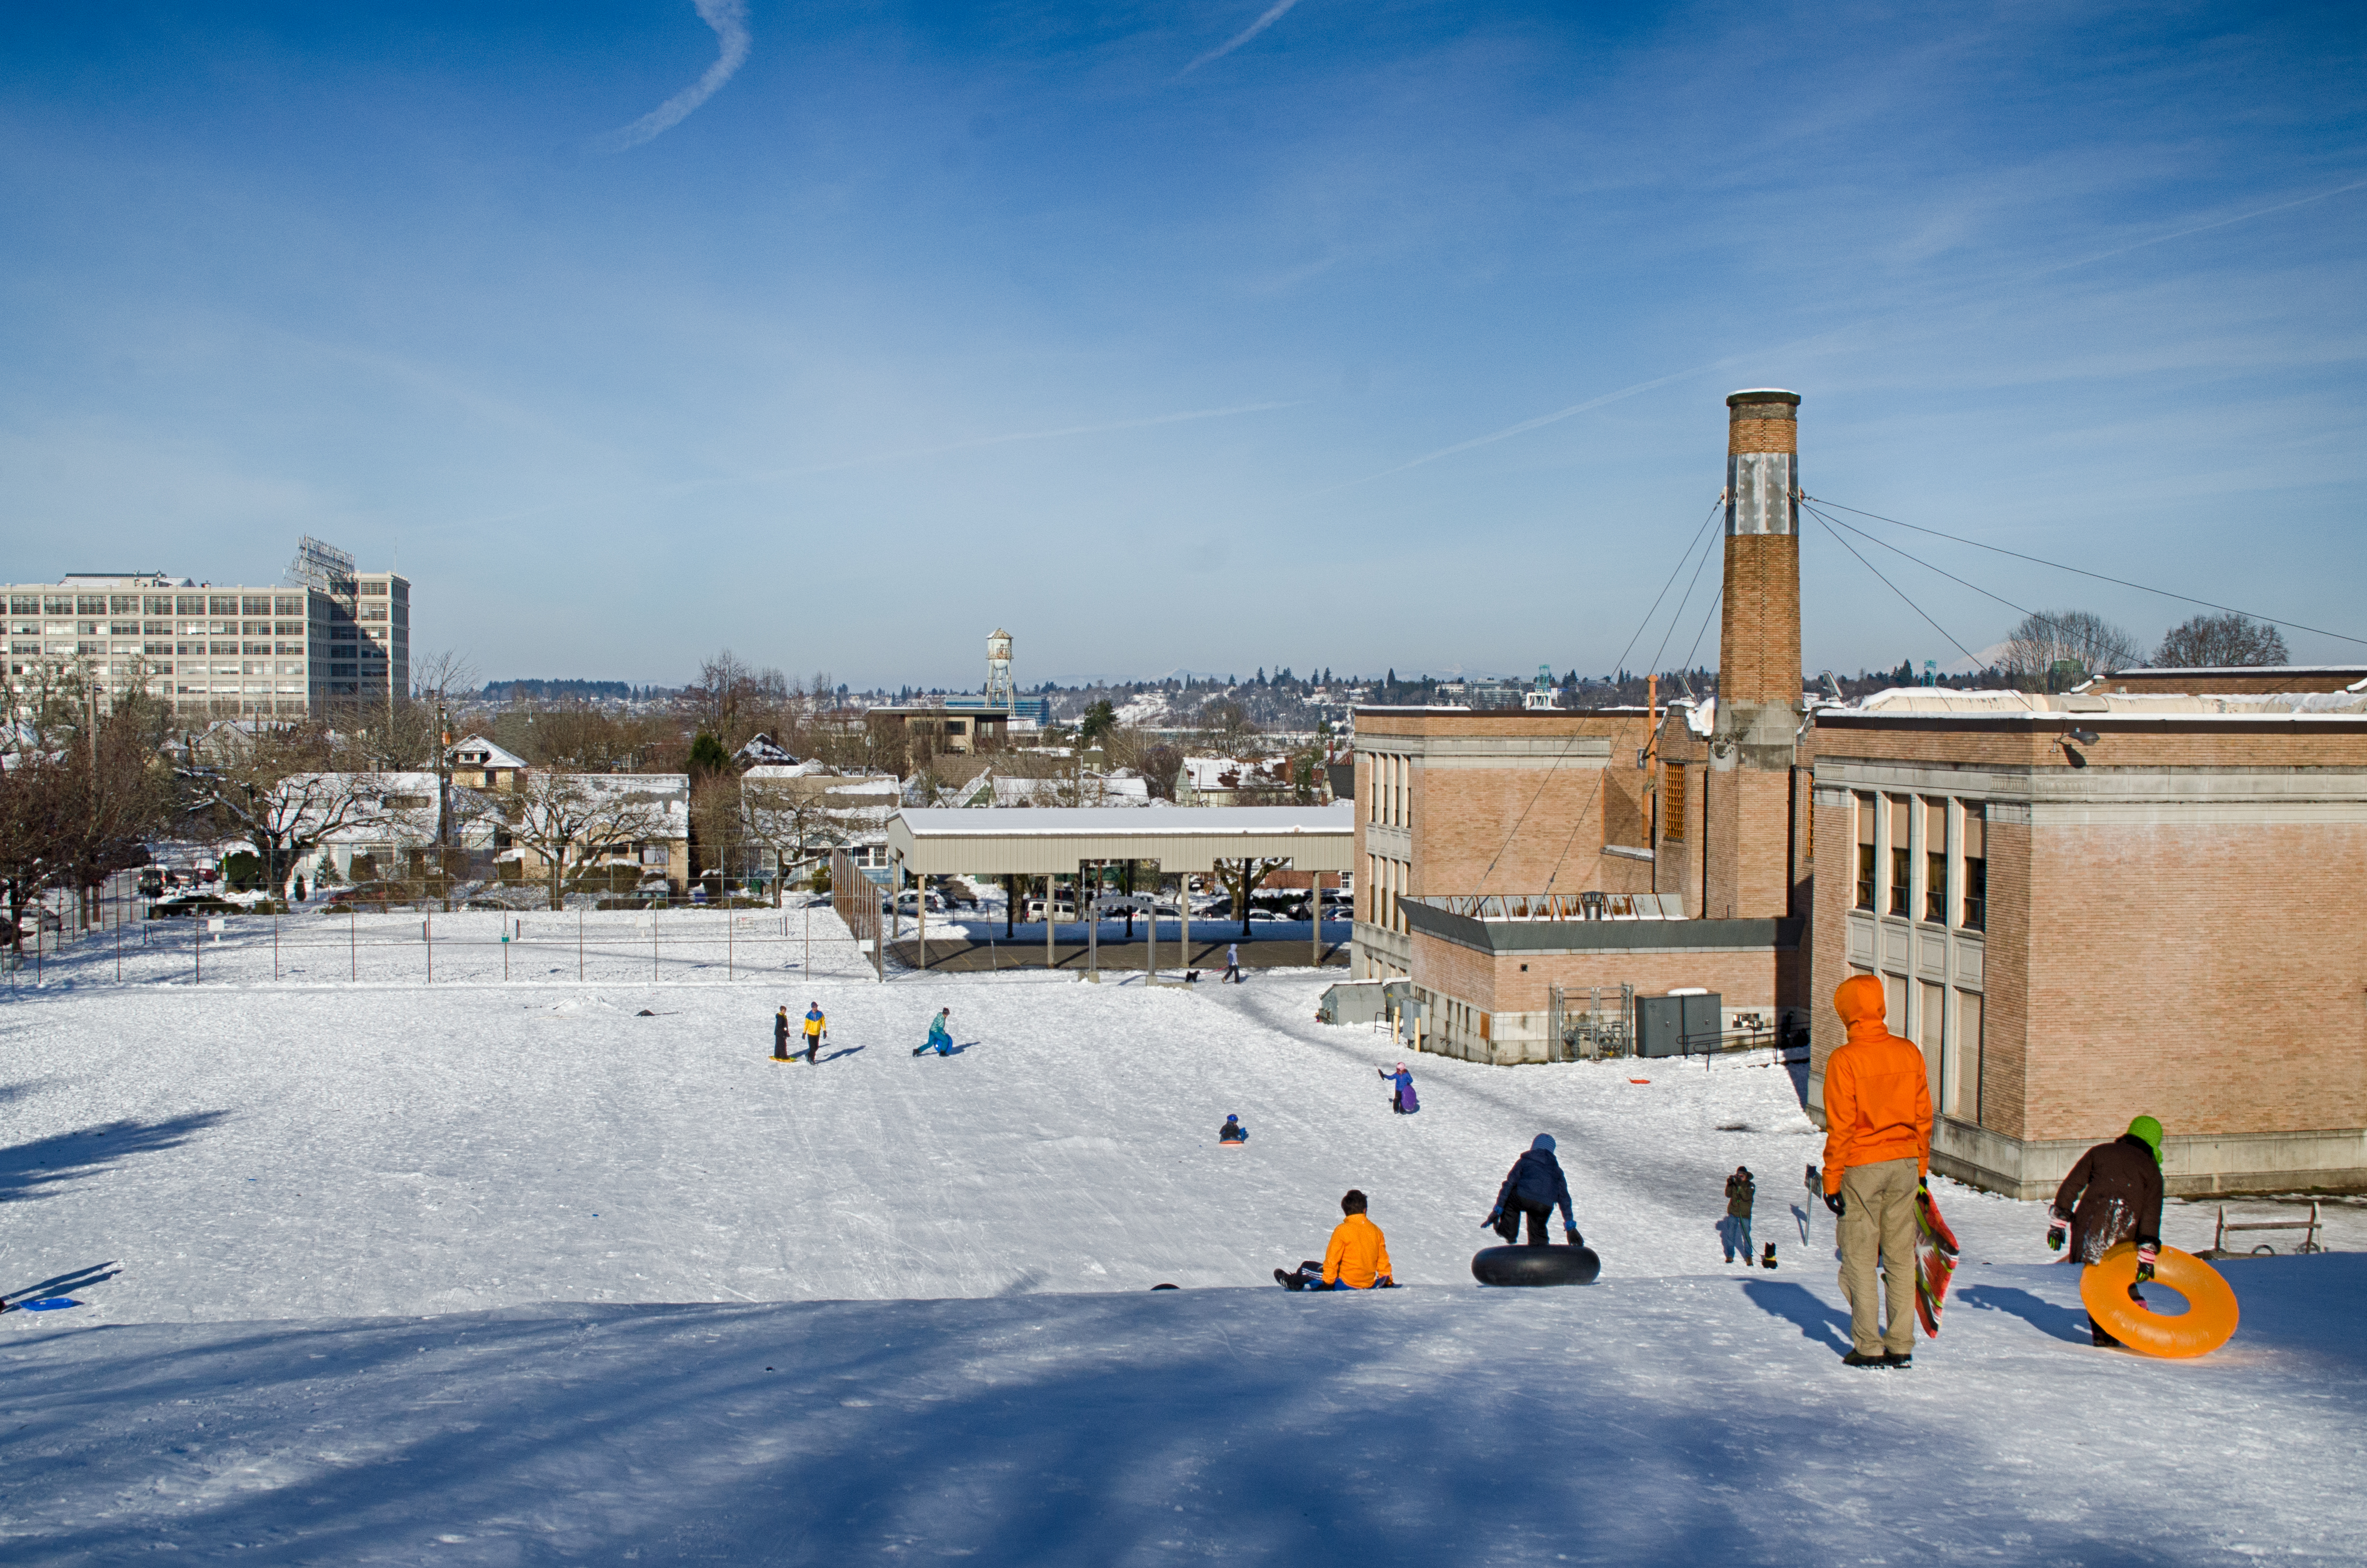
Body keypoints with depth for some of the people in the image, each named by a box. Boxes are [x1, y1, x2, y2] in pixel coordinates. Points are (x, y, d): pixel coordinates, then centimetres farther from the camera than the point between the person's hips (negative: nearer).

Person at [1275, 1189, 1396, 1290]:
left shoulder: (1342, 1230, -13)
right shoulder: (1376, 1231, 2)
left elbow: (1332, 1258, -12)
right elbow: (1383, 1260, 9)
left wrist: (1327, 1281, -6)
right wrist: (1388, 1281, 20)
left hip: (1346, 1284, -6)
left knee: (1307, 1267, 16)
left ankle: (1292, 1282, 43)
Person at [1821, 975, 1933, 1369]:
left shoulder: (1844, 1060, -13)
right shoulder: (1909, 1053, 1)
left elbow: (1840, 1127, -13)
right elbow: (1923, 1116, 7)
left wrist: (1832, 1179, -7)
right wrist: (1921, 1166, 17)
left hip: (1862, 1167, -5)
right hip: (1905, 1164, 5)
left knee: (1860, 1259, 4)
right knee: (1901, 1258, 11)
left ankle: (1868, 1347, 4)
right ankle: (1900, 1345, 14)